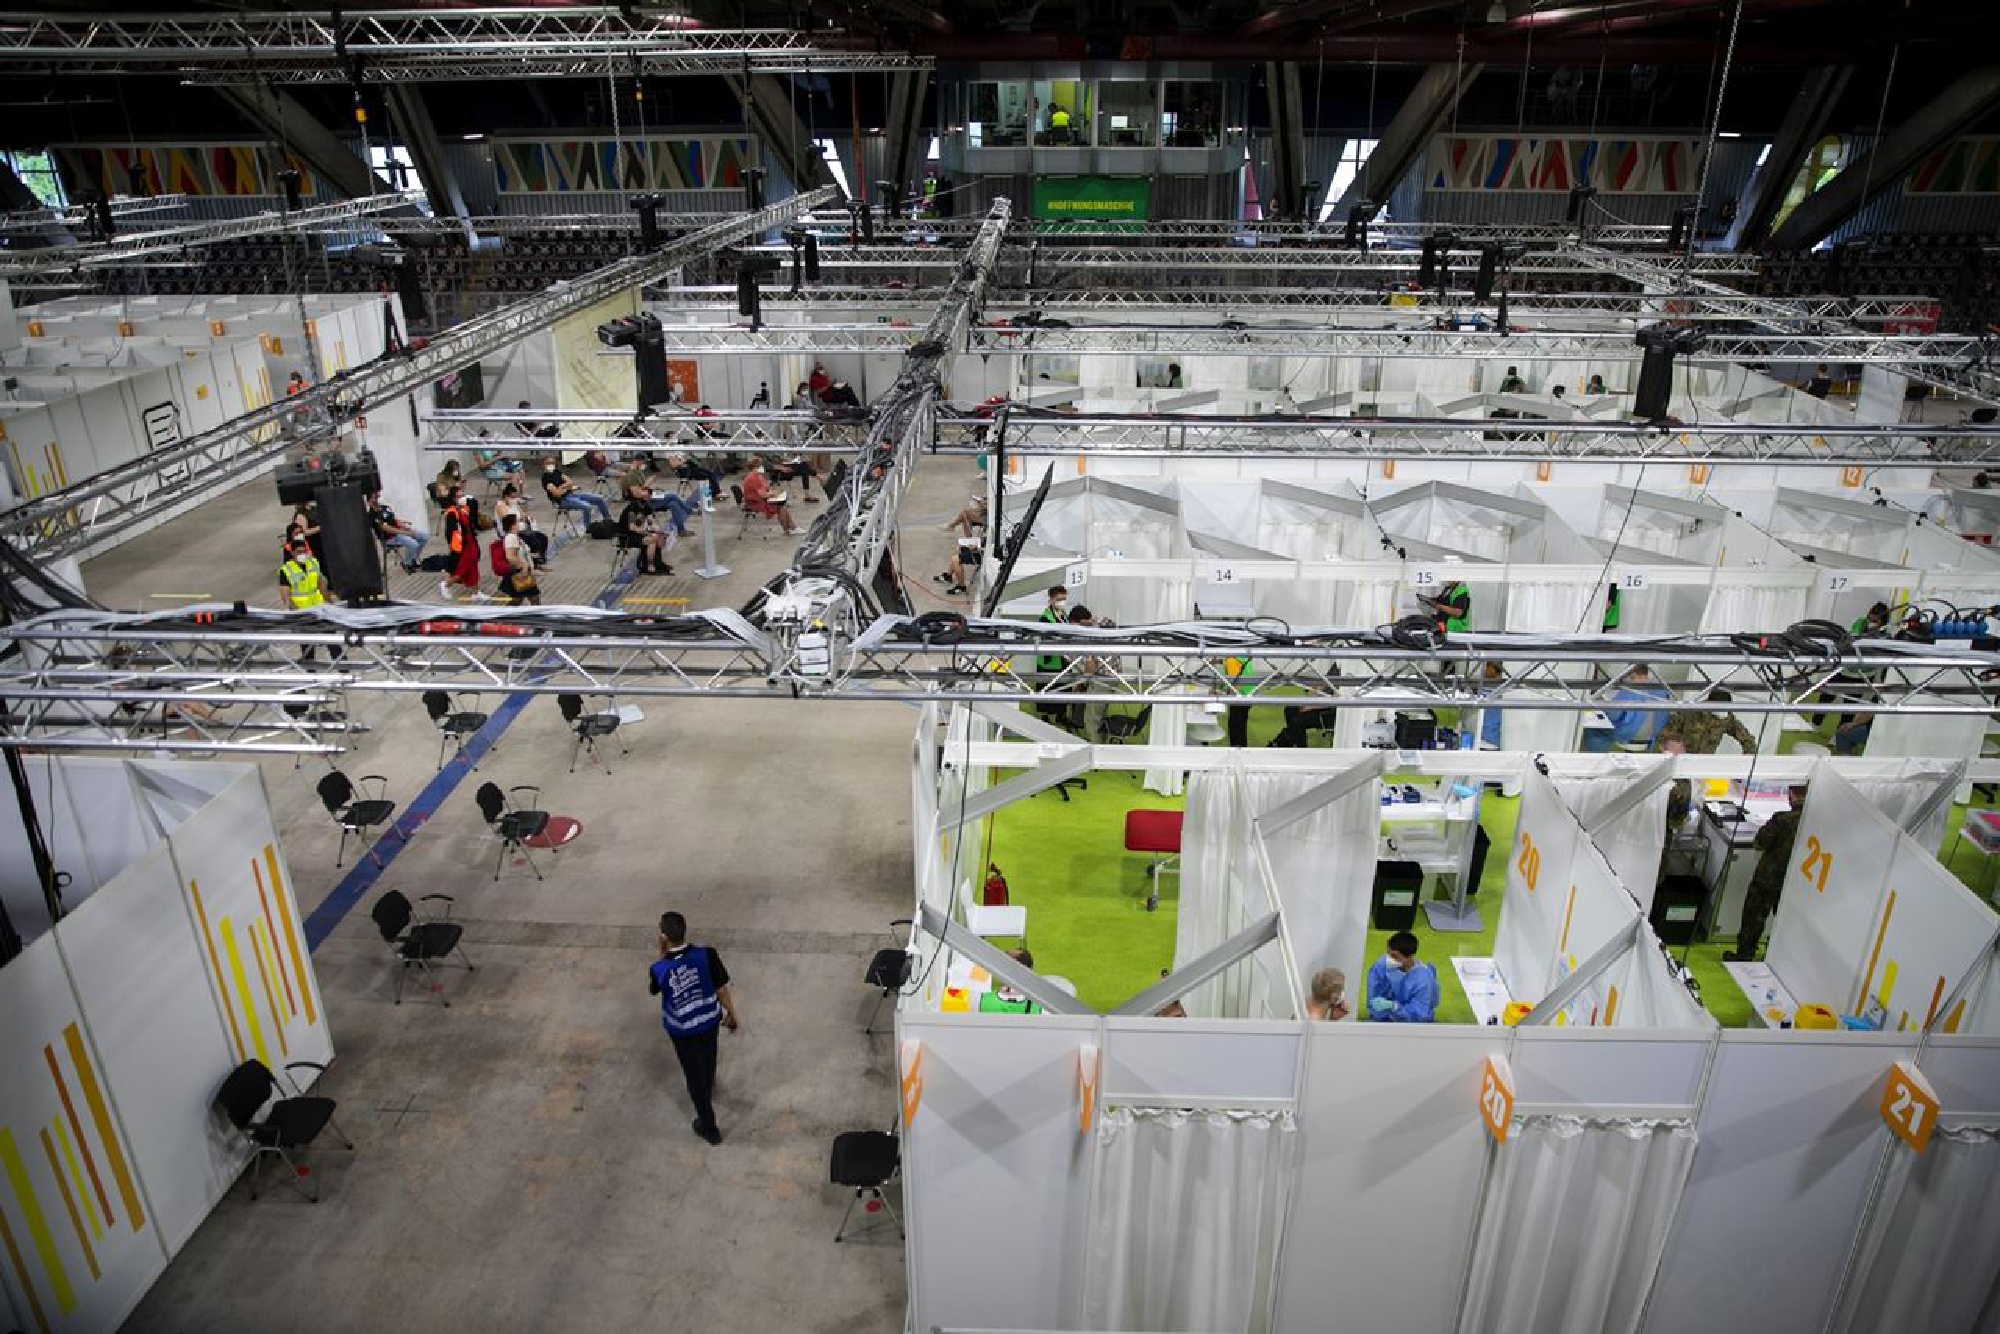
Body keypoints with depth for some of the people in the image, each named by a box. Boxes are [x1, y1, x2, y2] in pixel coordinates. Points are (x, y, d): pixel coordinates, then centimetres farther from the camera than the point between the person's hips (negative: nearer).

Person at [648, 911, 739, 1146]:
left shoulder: (659, 969, -30)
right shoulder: (707, 955, -27)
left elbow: (653, 988, -3)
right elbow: (722, 989, -14)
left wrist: (662, 956, -9)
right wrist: (732, 1015, 3)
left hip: (682, 1029, -2)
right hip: (710, 1020, 2)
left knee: (695, 1076, 18)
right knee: (707, 1062, 32)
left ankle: (709, 1128, 33)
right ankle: (708, 1094, 62)